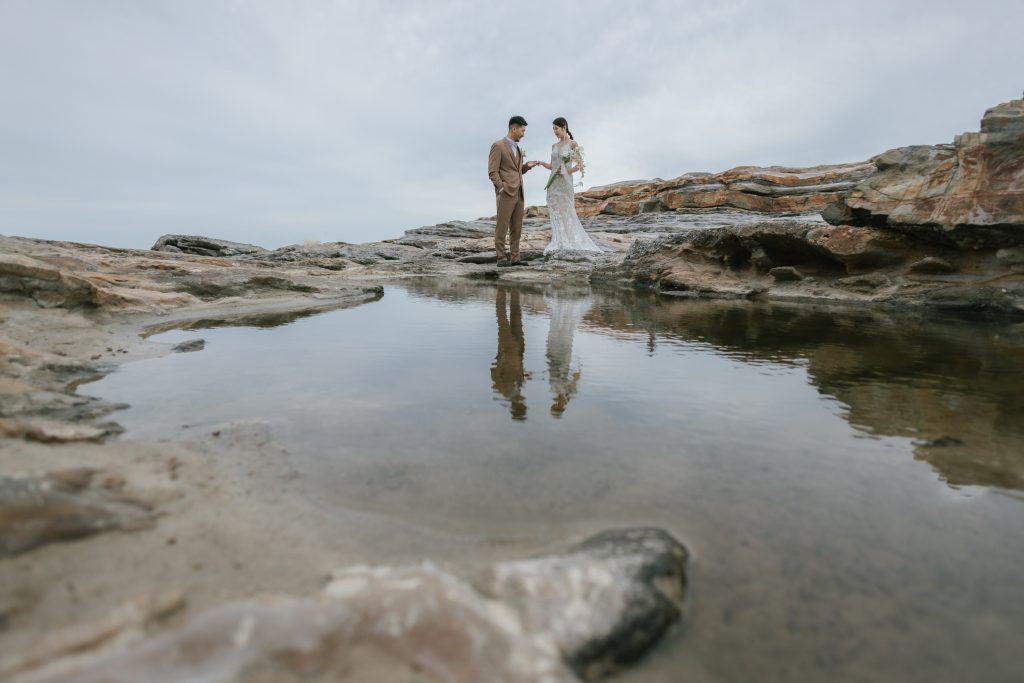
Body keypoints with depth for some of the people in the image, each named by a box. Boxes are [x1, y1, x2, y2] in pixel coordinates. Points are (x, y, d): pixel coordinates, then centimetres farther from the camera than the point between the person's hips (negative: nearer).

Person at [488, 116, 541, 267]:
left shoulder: (517, 148, 21)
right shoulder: (498, 146, -4)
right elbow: (492, 172, -9)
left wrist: (527, 165, 8)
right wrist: (503, 188, -18)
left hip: (519, 194, 8)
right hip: (506, 193, -8)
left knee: (516, 229, 6)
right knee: (502, 227, -4)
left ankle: (514, 258, 10)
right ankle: (501, 258, -1)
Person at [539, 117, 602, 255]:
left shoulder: (573, 144, -3)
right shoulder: (554, 146, 14)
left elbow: (580, 166, -5)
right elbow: (552, 166, 17)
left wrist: (567, 171, -15)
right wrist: (542, 163, 0)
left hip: (565, 183, -6)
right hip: (553, 184, 6)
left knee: (566, 213, -3)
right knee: (556, 215, 2)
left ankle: (567, 245, 2)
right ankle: (558, 245, 4)